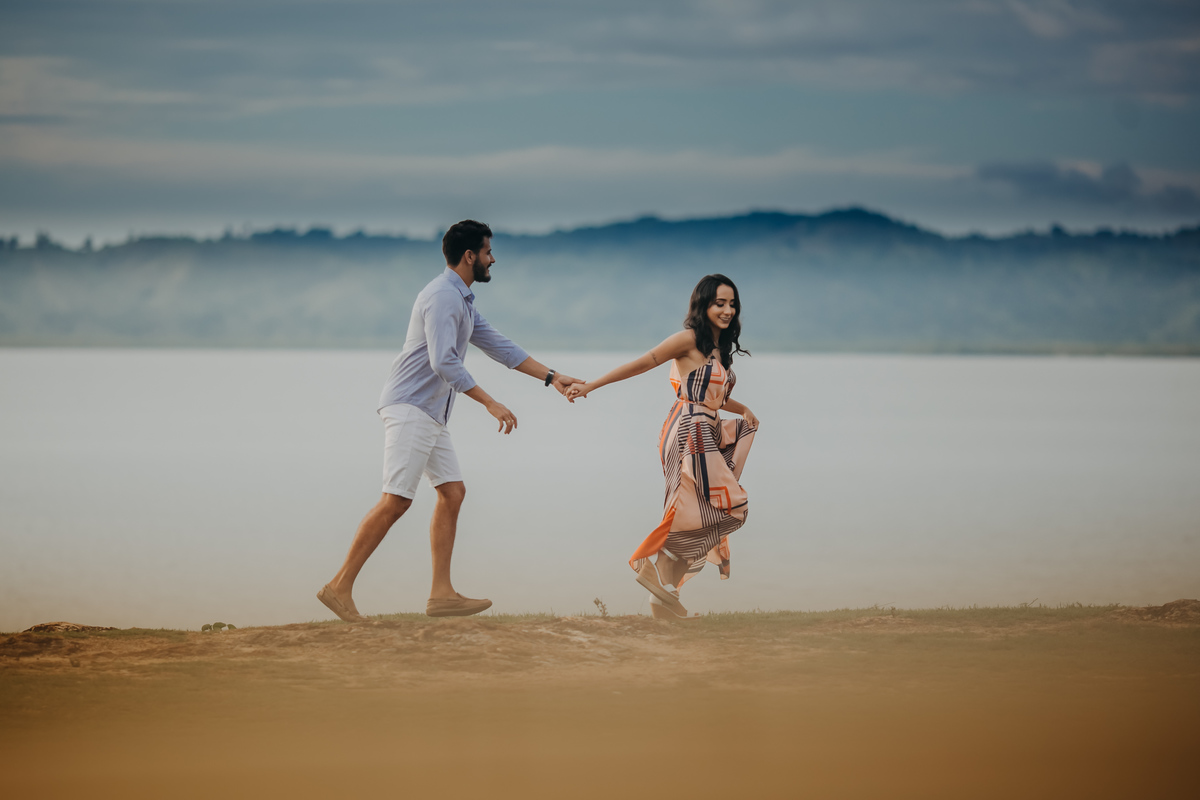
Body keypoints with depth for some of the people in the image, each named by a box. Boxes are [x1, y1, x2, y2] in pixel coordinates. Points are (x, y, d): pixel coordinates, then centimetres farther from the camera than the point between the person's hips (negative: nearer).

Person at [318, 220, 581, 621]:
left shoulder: (463, 301, 19)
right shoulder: (442, 297, -15)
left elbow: (500, 347, 23)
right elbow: (444, 362, -24)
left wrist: (552, 377, 20)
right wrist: (491, 403, -24)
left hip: (432, 416, 11)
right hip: (409, 409, -11)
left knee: (452, 492, 5)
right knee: (396, 501, -14)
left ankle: (441, 594, 3)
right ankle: (339, 587, -12)